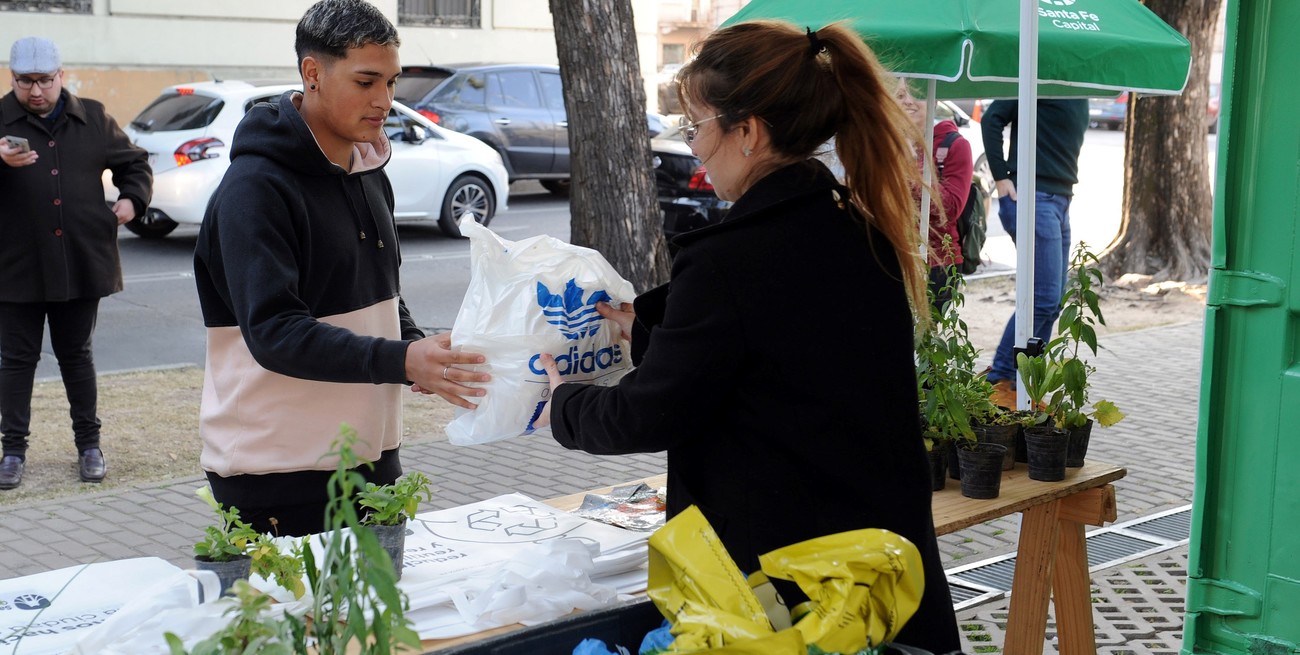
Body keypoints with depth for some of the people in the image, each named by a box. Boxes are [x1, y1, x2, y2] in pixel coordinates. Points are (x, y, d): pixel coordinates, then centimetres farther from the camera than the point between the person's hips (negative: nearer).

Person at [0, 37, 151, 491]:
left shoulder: (92, 120, 6)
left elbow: (134, 163, 17)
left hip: (81, 264, 2)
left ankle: (89, 444, 22)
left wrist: (132, 199, -1)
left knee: (76, 356, 13)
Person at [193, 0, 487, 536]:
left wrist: (422, 352, 1)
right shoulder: (256, 187, -16)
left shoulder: (369, 175, 10)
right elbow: (274, 331, -24)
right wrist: (401, 360, -33)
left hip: (372, 458, 8)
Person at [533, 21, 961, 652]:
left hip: (780, 571, -7)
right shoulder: (866, 233, 2)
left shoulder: (731, 260, -22)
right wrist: (644, 328, 22)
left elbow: (650, 417, -11)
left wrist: (563, 406, 8)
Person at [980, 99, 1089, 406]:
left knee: (1051, 303, 8)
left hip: (1060, 201, 9)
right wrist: (1001, 177, -17)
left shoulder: (1079, 98, 17)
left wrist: (1066, 186, 10)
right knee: (1044, 297, -12)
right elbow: (992, 119, -14)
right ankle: (998, 381, -4)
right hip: (1033, 197, -9)